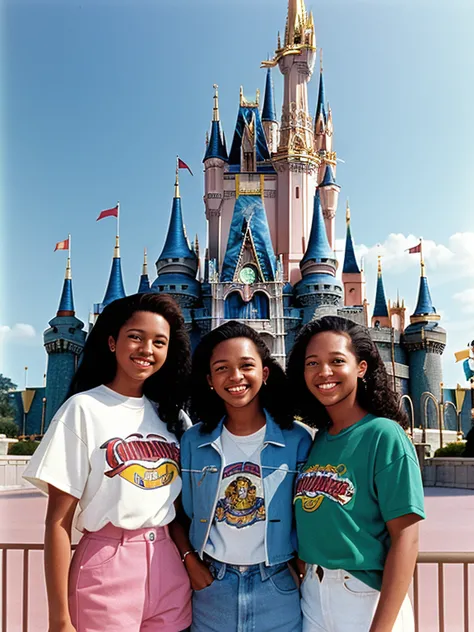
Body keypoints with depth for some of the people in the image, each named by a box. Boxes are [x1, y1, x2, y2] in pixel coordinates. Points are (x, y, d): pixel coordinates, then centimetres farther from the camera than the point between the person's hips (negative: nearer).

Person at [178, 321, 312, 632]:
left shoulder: (298, 439, -7)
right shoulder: (192, 441, -1)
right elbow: (180, 513, 6)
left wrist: (300, 567, -8)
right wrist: (190, 560, -6)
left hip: (278, 593, -1)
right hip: (211, 591, 2)